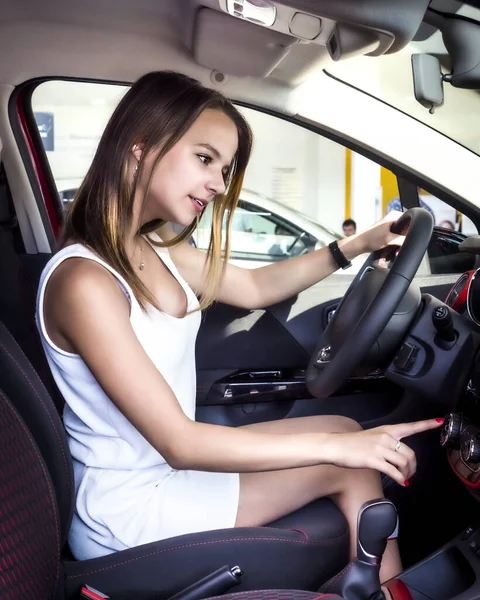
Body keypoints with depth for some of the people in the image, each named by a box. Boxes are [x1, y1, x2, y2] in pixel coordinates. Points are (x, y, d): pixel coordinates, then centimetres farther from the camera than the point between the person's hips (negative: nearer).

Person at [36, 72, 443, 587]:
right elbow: (178, 443, -28)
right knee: (348, 465, -4)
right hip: (129, 509, -8)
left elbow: (255, 287, 15)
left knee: (345, 433, 7)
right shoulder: (84, 281, -28)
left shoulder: (156, 249, -1)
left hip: (171, 462, 8)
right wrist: (334, 447, -26)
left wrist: (355, 245, 6)